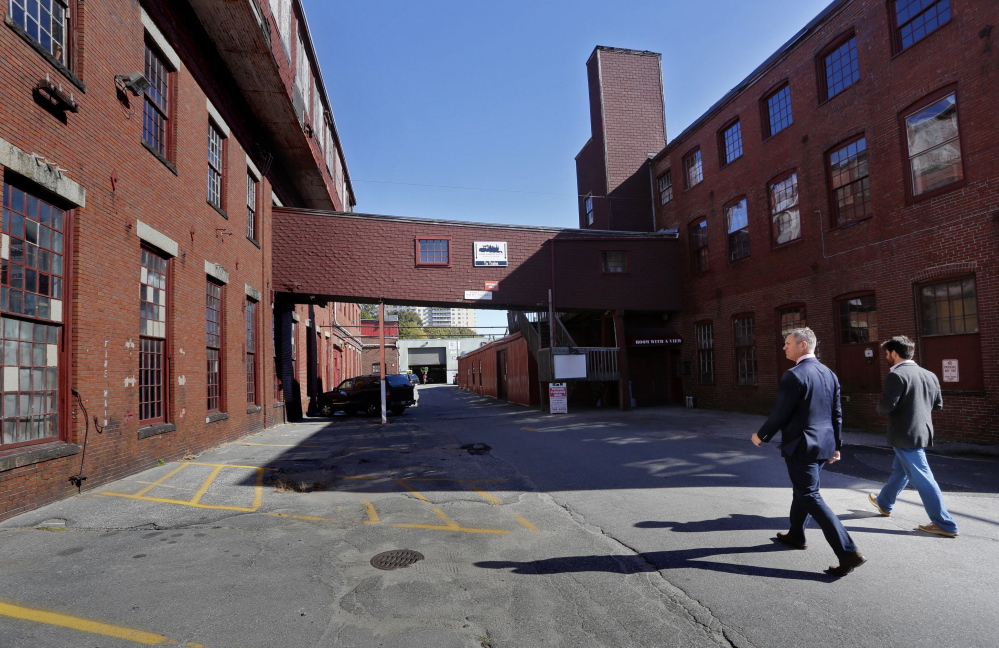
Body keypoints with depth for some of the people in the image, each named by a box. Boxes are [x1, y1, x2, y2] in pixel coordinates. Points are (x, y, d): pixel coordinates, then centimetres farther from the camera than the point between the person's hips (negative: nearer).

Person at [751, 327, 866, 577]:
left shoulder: (794, 375, -19)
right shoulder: (829, 374, 8)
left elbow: (781, 413, -18)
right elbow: (836, 414, 11)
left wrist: (761, 435, -3)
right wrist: (836, 445, 18)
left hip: (801, 446, -9)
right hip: (824, 445, 9)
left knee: (811, 498, -2)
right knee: (802, 489, 23)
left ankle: (848, 552, -5)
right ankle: (796, 535, 38)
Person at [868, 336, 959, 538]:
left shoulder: (896, 375, -18)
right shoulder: (929, 375, 9)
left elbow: (886, 406, -23)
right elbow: (938, 404, 15)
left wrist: (880, 409, -2)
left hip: (905, 435, -9)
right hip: (922, 432, 9)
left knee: (921, 478, -1)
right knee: (899, 471, 23)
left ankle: (945, 524, 5)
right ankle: (884, 503, 41)